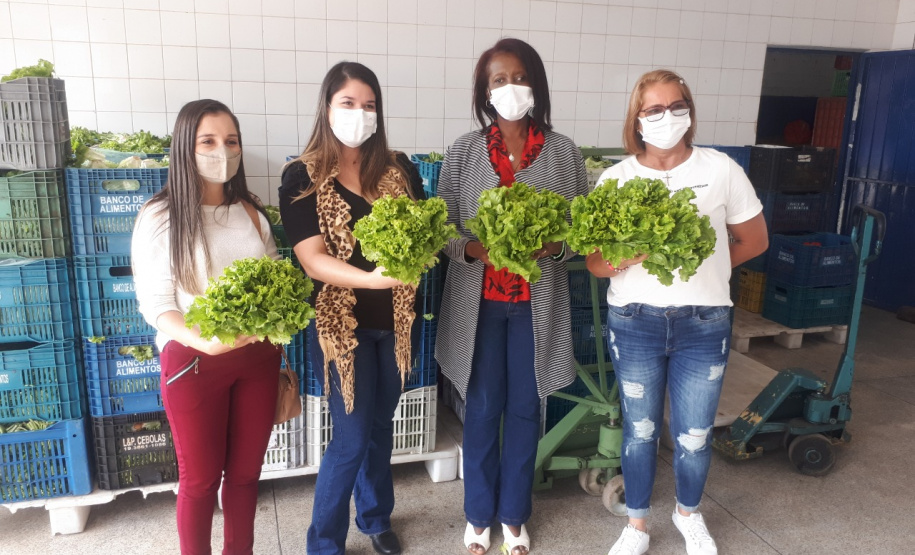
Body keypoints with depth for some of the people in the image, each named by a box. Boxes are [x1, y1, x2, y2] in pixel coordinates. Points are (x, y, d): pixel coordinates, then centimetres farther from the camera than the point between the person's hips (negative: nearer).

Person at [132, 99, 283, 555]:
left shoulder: (252, 213, 6)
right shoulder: (160, 216, -7)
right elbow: (156, 304, -12)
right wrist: (207, 342, -29)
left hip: (257, 358, 4)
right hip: (193, 361, -3)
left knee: (245, 472, 16)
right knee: (201, 479, 12)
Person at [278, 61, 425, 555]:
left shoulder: (400, 170, 3)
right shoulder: (303, 177, -8)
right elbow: (312, 260, -17)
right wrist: (371, 277, -34)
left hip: (395, 320, 4)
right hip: (341, 323, -4)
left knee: (381, 426, 19)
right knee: (352, 436, 1)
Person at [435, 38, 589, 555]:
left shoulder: (563, 150, 0)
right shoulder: (465, 150, 0)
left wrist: (554, 246, -18)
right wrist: (472, 249, -20)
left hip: (537, 303, 1)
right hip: (479, 301, 0)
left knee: (525, 409, 12)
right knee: (483, 409, 11)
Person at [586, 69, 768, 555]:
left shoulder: (720, 169, -2)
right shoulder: (615, 179, -2)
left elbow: (754, 240, 8)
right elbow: (594, 261, -7)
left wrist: (703, 268, 2)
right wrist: (630, 256, -27)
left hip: (703, 323, 0)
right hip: (634, 321, 0)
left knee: (694, 437, 10)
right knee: (639, 431, 12)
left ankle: (688, 514, 40)